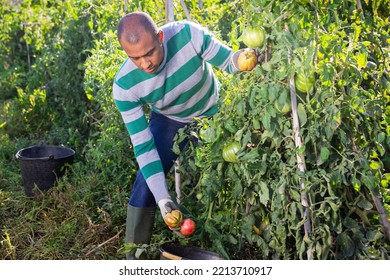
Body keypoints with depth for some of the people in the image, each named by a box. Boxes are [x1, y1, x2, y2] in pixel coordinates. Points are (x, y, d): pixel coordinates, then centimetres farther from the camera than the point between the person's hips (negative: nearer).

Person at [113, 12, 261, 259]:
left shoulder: (188, 34, -34)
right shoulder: (124, 86, -31)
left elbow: (228, 61, -20)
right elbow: (143, 145, -27)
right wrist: (163, 198, -35)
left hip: (213, 114, 1)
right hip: (169, 121, 0)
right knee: (145, 187, -12)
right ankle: (134, 259, 4)